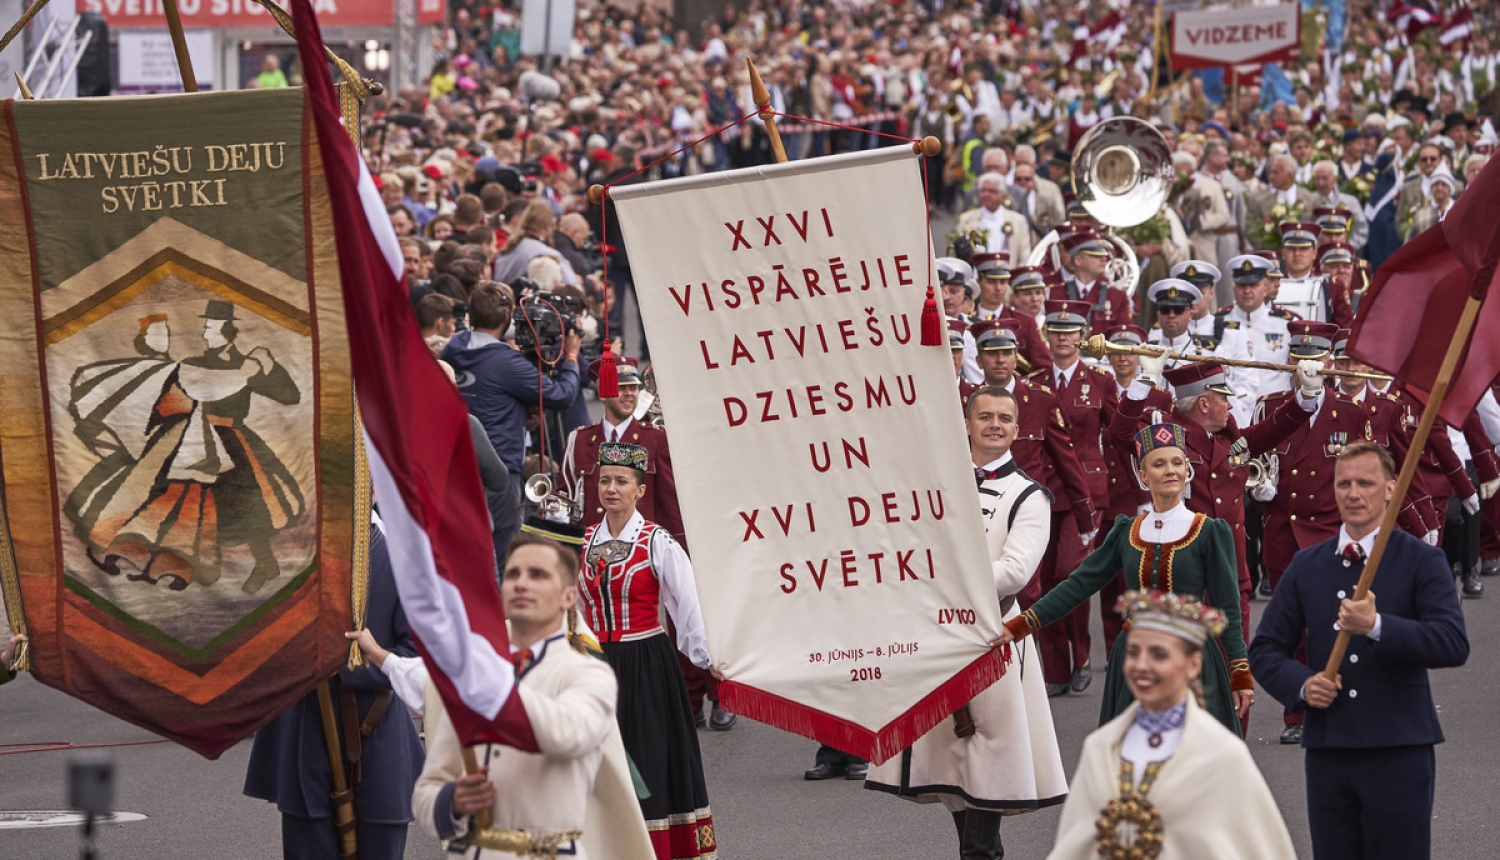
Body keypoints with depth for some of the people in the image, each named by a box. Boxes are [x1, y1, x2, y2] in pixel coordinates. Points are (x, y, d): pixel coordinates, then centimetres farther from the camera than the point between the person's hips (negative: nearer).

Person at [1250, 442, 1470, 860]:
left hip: (1399, 751, -4)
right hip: (1327, 751, 4)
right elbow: (1265, 649, 15)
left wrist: (1377, 626, -26)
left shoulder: (1421, 561, -1)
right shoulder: (1307, 565, 13)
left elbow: (1454, 644, -14)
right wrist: (1300, 684, -6)